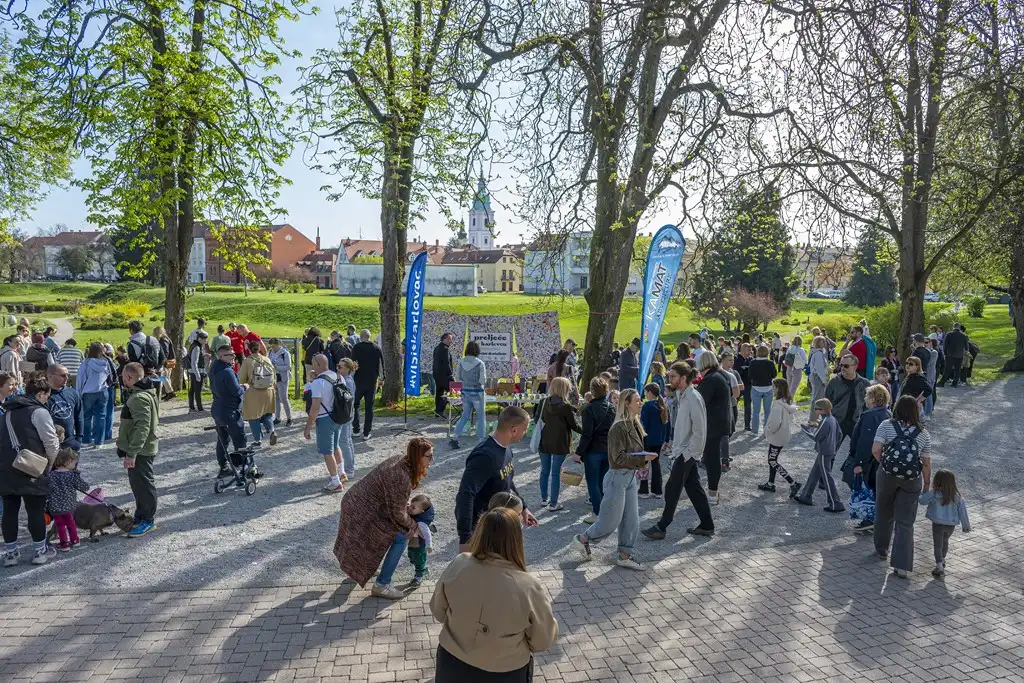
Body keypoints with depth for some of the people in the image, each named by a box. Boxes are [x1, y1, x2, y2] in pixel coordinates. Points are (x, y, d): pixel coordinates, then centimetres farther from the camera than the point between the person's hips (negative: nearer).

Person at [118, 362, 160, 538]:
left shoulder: (139, 398, -23)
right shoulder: (144, 393, 12)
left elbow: (142, 428, -30)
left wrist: (131, 453, -29)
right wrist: (130, 451, 24)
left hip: (140, 451, -11)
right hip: (140, 449, 11)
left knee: (143, 484, 0)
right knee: (138, 483, 19)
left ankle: (148, 520, 10)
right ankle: (141, 516, 31)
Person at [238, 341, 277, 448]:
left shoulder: (247, 361, -12)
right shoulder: (267, 360, -1)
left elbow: (241, 379, -7)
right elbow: (274, 376, 5)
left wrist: (246, 384, 14)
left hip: (253, 394, -3)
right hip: (268, 392, 3)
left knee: (254, 417, 9)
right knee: (267, 414, 20)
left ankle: (258, 440, 12)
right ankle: (272, 431, -3)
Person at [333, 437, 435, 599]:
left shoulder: (400, 459, -2)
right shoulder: (402, 477, -29)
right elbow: (398, 513, -19)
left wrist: (407, 507, 7)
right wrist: (413, 528, -2)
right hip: (363, 514, -10)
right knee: (402, 537, -5)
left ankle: (354, 567, 55)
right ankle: (381, 585, 5)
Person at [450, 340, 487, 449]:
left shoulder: (461, 362, -3)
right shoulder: (480, 364, -16)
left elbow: (458, 377, 5)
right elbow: (483, 381, -16)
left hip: (465, 392, 4)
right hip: (477, 393, -4)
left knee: (465, 416, 17)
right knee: (481, 417, 12)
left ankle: (454, 438, 8)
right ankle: (481, 440, 16)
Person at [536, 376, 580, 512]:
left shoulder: (543, 403, -2)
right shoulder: (566, 407, -15)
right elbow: (574, 425, -7)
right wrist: (586, 432, 9)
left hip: (544, 442, 4)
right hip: (560, 444, -4)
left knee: (545, 471, 17)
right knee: (556, 473, 2)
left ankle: (544, 498, 29)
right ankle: (553, 503, 7)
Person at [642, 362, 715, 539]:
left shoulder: (693, 398, -20)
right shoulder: (681, 395, 8)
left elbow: (699, 430, -21)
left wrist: (689, 452, -18)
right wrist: (676, 447, 13)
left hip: (687, 452, -9)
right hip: (682, 450, 9)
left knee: (672, 489, -2)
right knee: (694, 487, 15)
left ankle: (661, 528, 7)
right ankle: (706, 525, 24)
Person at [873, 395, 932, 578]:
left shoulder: (886, 426, -4)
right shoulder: (923, 434, 1)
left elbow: (875, 450, -12)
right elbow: (926, 463, 1)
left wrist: (884, 463, 6)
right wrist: (927, 484, 13)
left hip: (887, 475, 0)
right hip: (912, 480, 1)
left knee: (884, 514, 20)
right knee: (905, 523, 4)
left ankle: (882, 550, 36)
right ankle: (902, 565, 0)